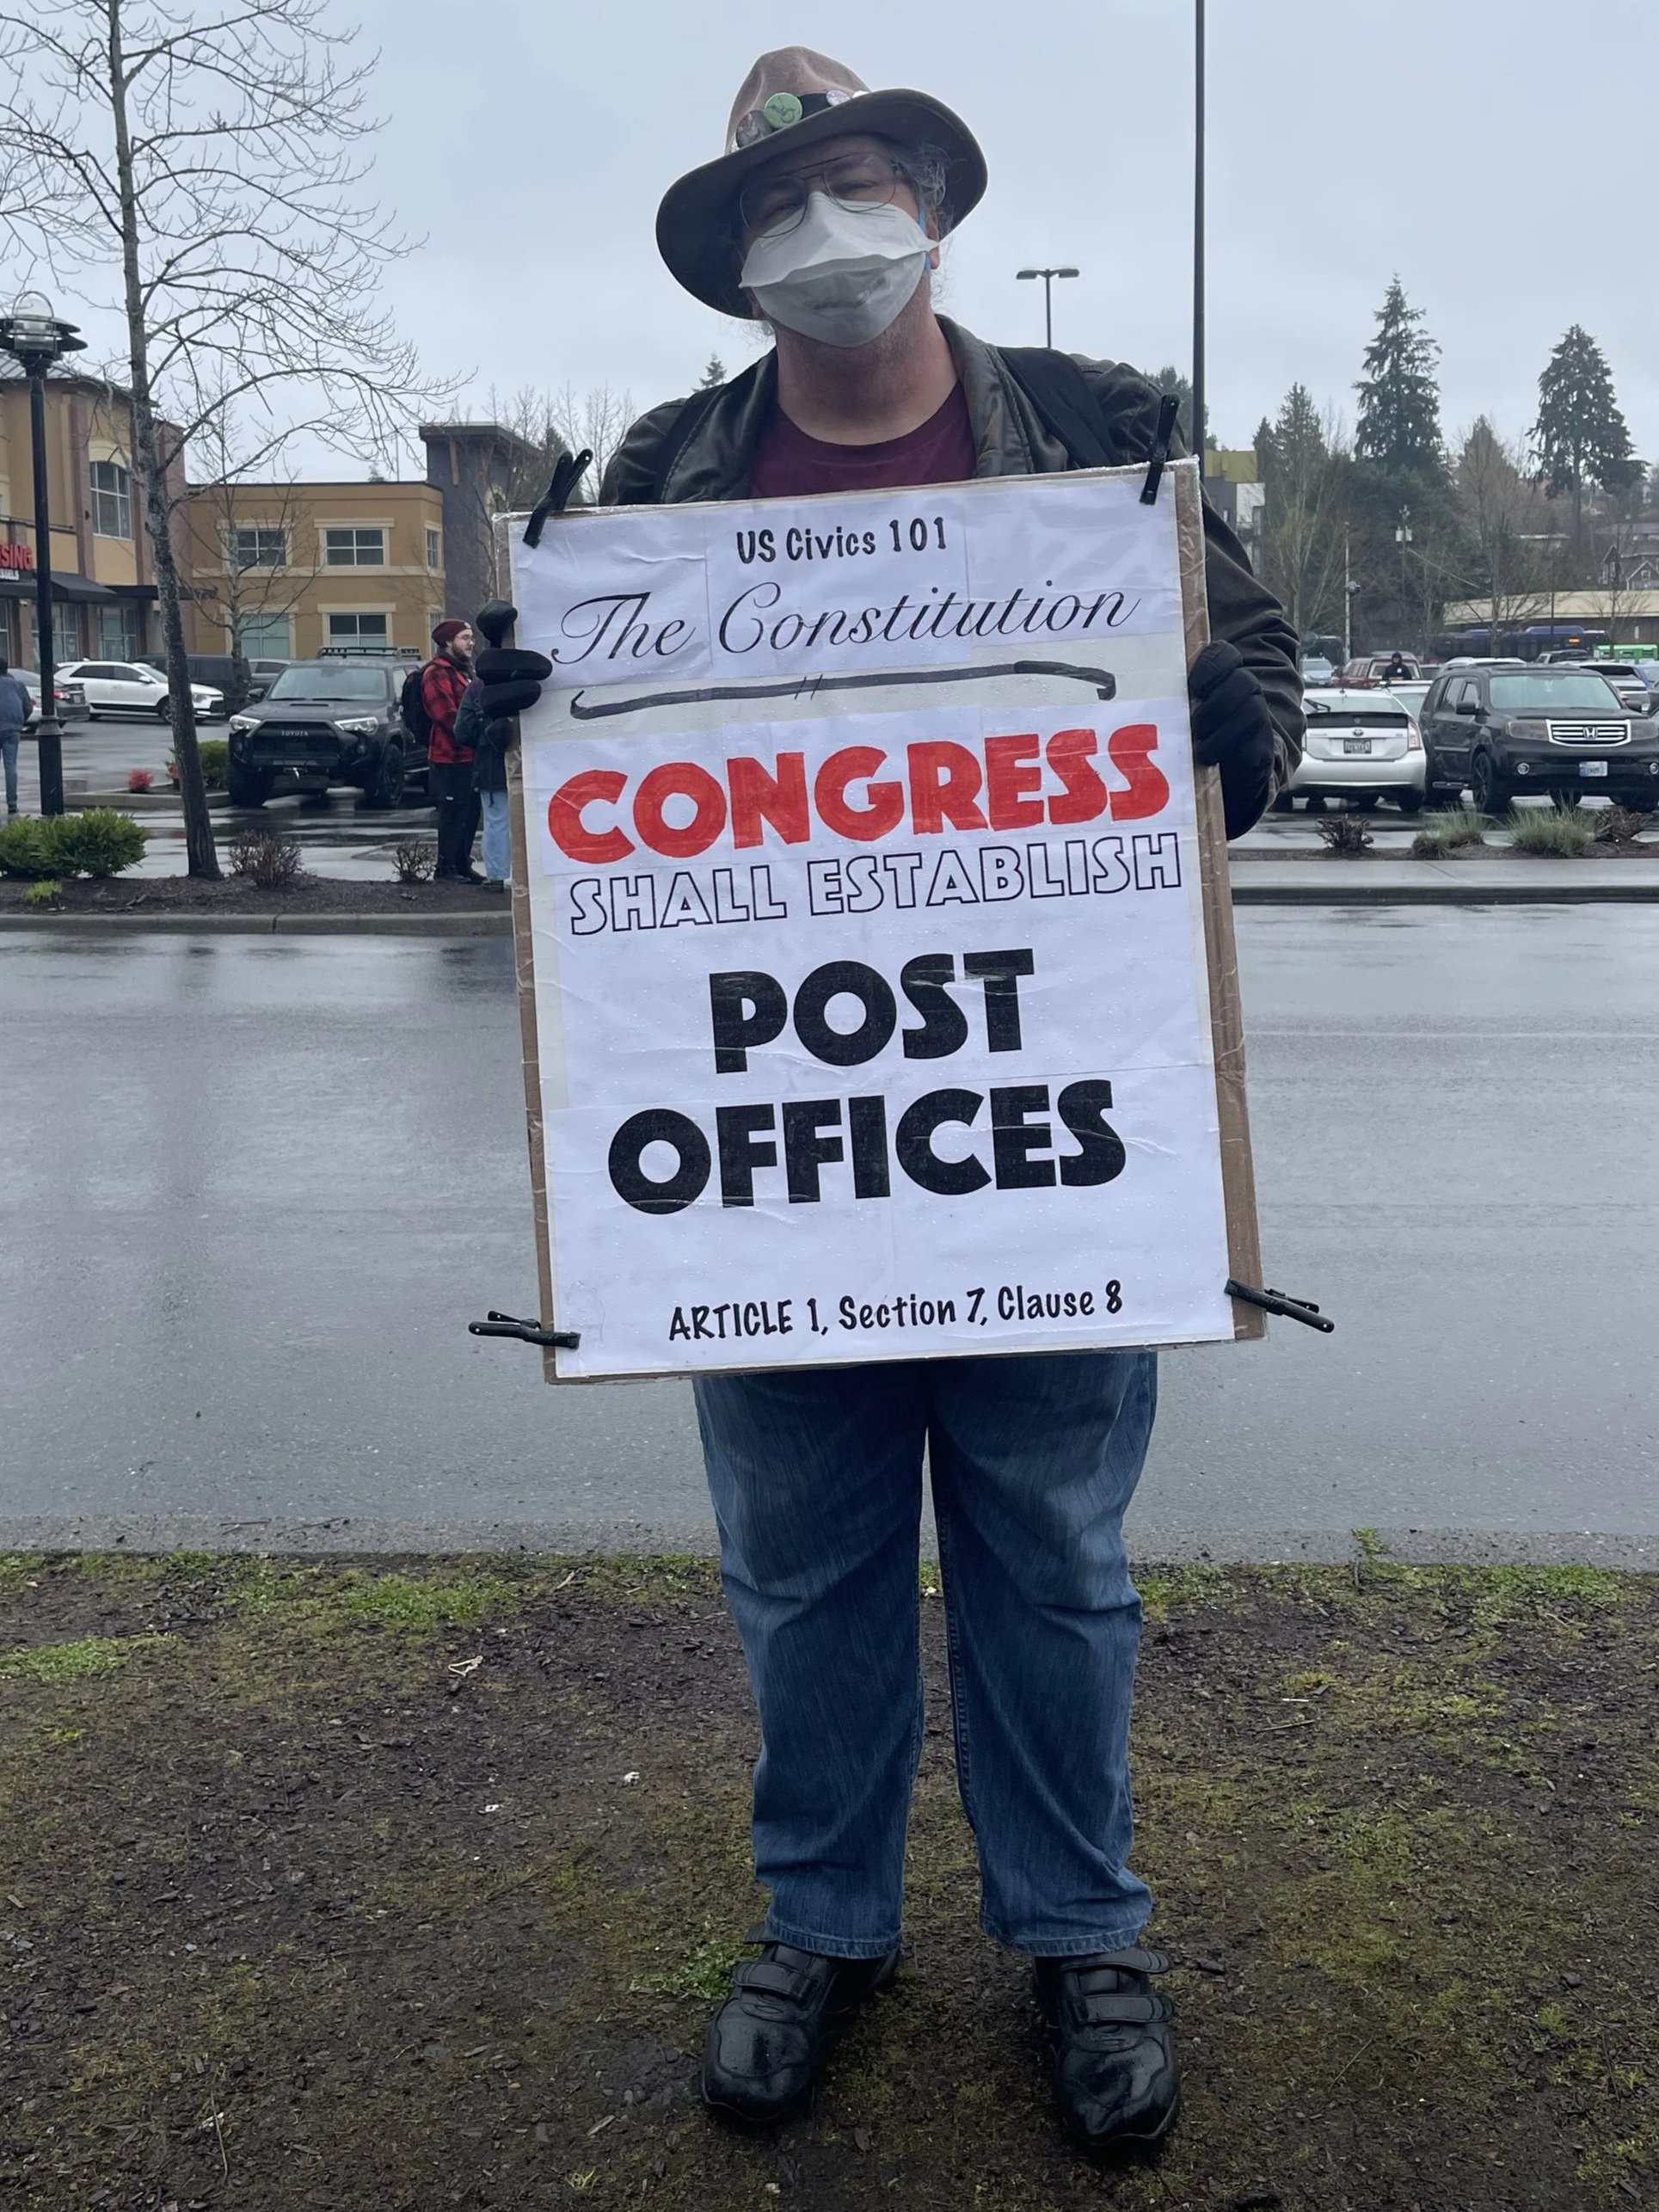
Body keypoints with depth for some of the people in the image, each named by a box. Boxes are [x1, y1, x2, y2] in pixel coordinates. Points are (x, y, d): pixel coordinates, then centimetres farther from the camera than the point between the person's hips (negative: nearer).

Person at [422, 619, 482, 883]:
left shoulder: (465, 670, 20)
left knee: (470, 814, 13)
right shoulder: (436, 674, -12)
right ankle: (446, 869, 0)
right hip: (450, 759, -9)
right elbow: (447, 716, -20)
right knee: (453, 815, -6)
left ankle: (463, 866, 22)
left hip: (469, 757, 9)